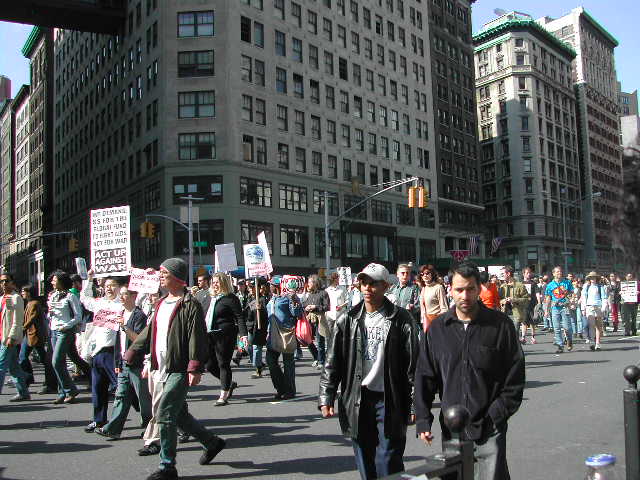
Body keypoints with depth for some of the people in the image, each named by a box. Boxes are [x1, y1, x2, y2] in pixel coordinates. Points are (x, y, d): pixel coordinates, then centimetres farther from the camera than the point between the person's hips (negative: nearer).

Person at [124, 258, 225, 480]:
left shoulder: (190, 304, -11)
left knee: (165, 415, -8)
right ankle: (212, 442, 32)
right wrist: (131, 355, 20)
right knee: (179, 414, 15)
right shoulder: (161, 303, 16)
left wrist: (195, 368, -22)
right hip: (164, 369, 9)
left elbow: (197, 338, -17)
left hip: (180, 370, -9)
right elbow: (148, 333, 22)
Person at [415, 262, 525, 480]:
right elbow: (424, 377, 6)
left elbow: (515, 377, 0)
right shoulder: (437, 329, 3)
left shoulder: (501, 325, -3)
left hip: (489, 430, -2)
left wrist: (498, 414, -8)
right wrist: (423, 419, -1)